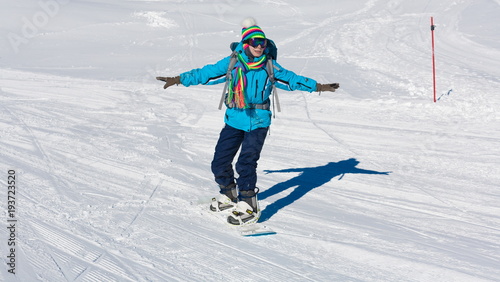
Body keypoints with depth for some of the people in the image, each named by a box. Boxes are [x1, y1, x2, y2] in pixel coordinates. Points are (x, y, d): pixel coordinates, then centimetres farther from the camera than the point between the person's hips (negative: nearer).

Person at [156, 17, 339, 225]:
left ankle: (248, 206, -6)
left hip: (258, 121, -2)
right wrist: (180, 79, 5)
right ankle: (228, 195, 31)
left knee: (246, 163, -16)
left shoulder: (270, 66, 1)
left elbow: (291, 79, 9)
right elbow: (207, 73, 6)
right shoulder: (231, 63, 0)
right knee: (220, 162, 5)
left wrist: (317, 86, 5)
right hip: (234, 120, 2)